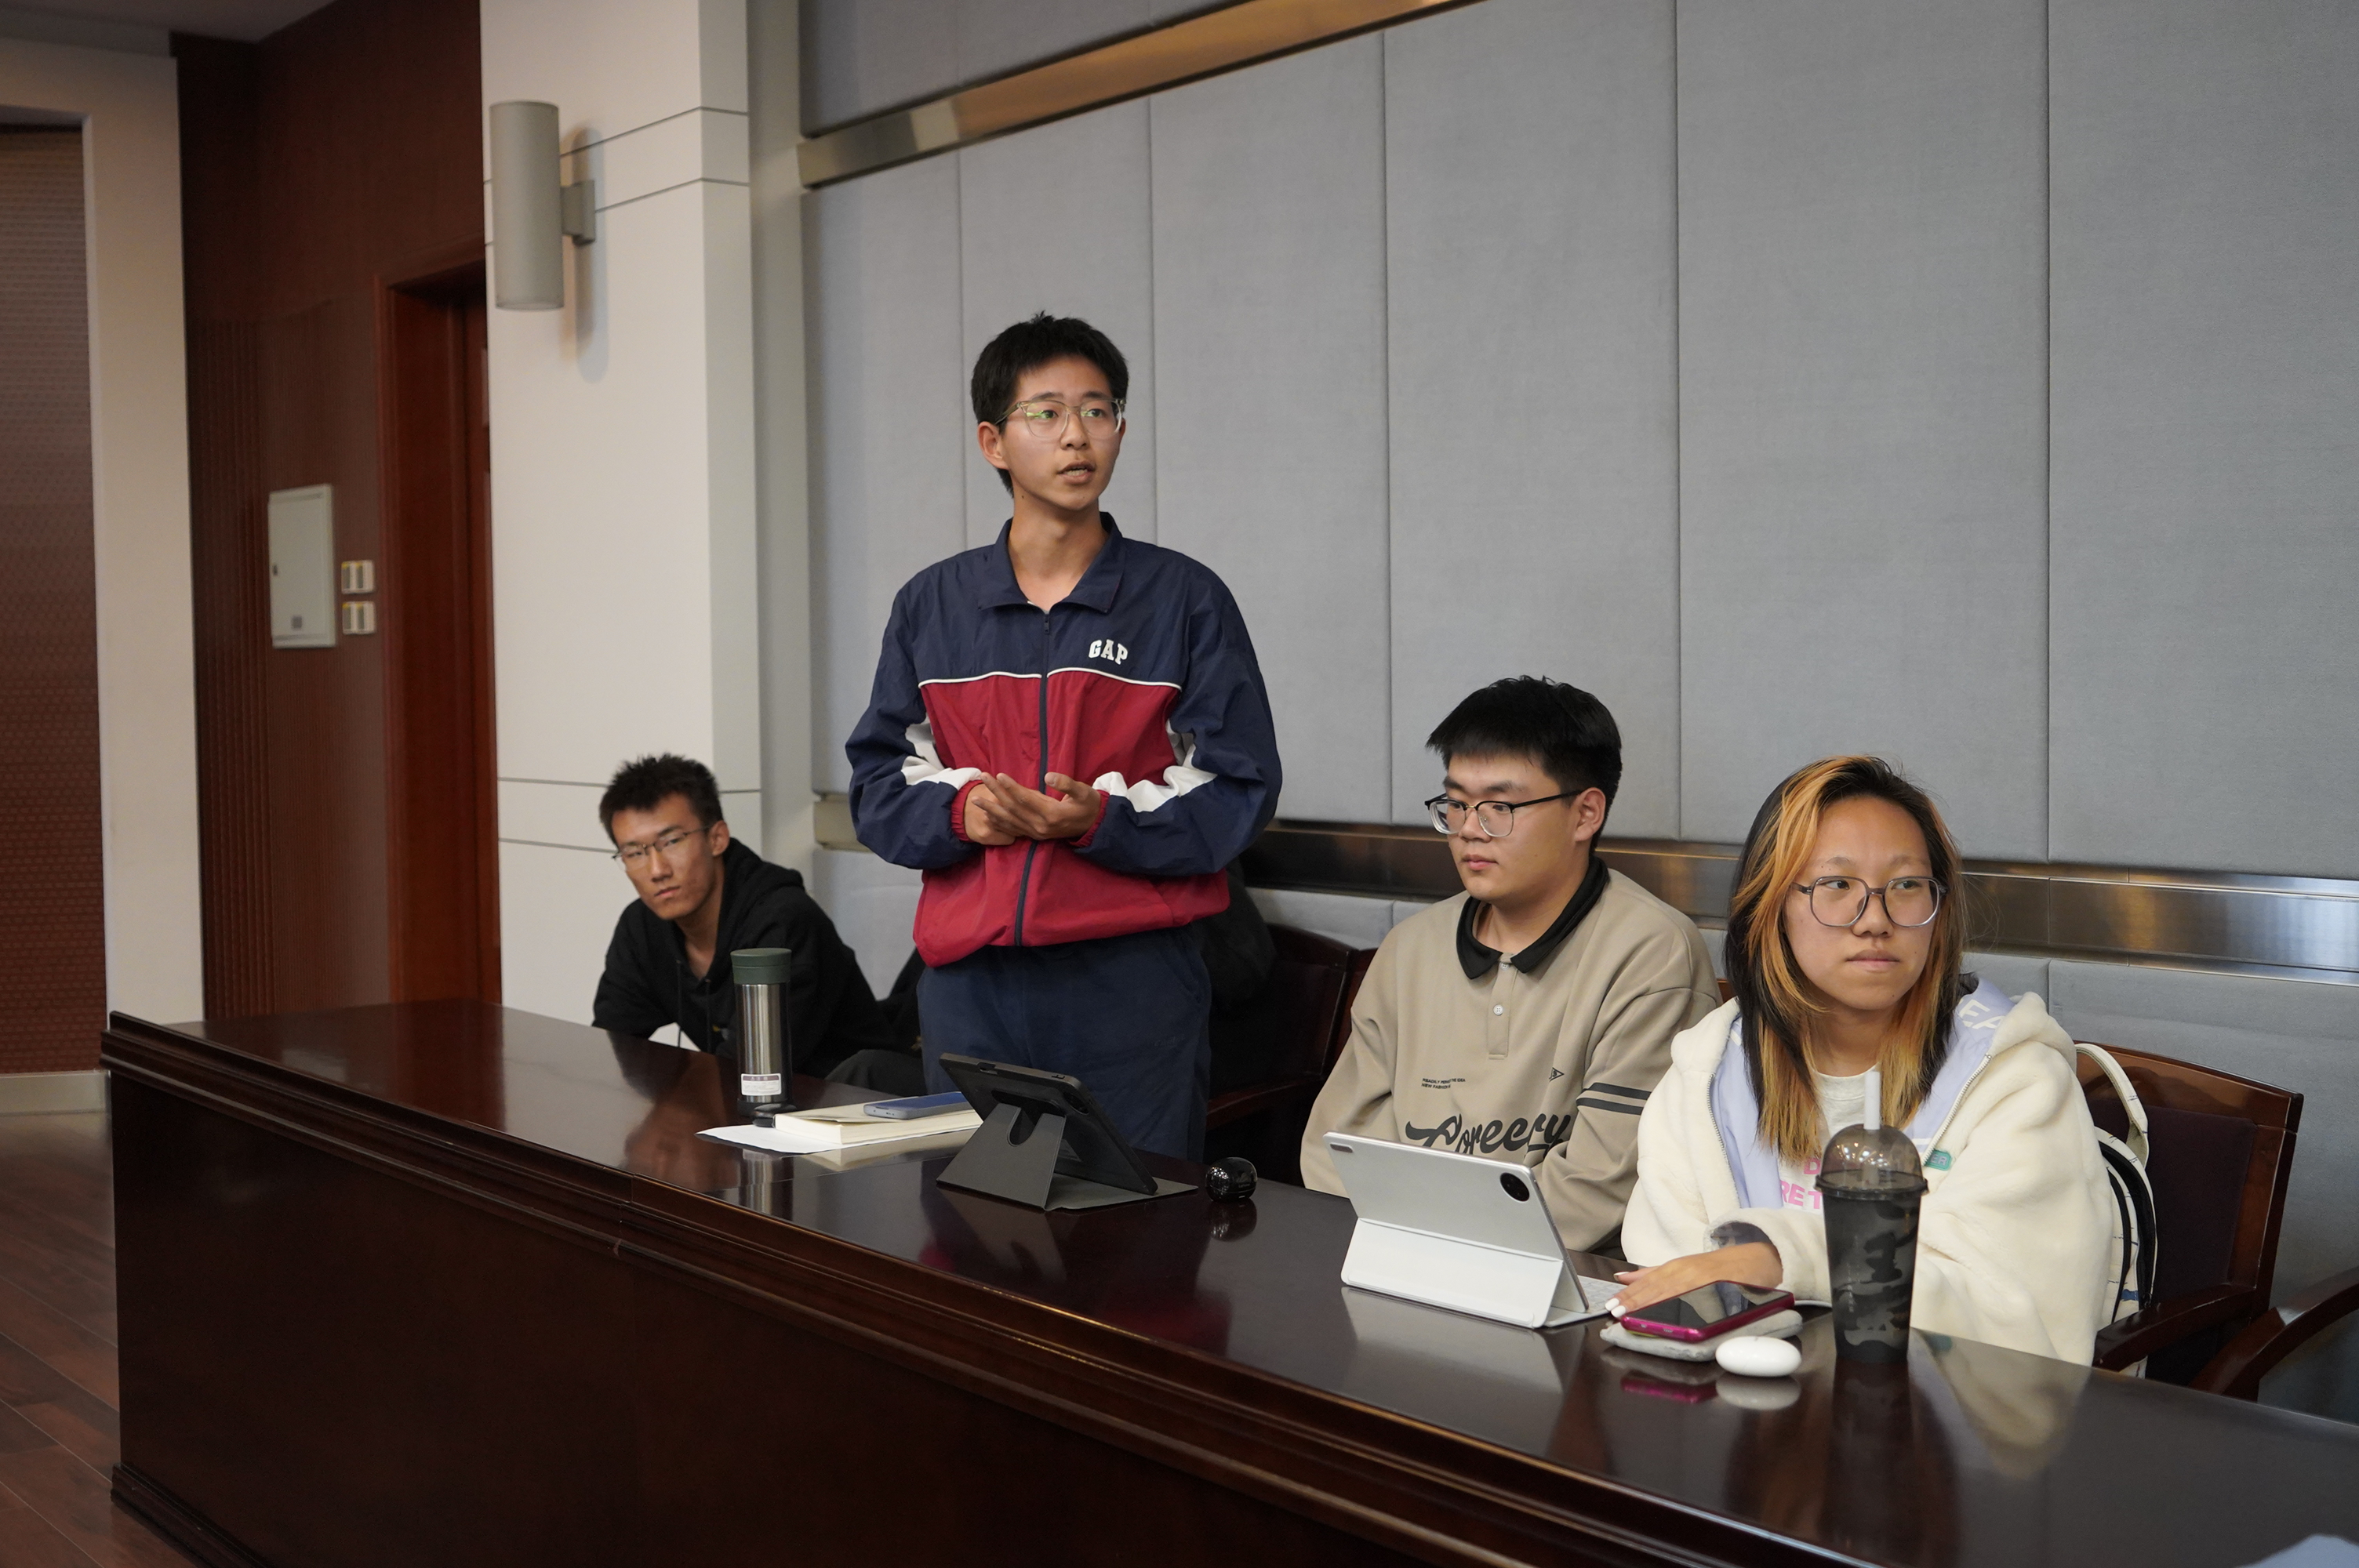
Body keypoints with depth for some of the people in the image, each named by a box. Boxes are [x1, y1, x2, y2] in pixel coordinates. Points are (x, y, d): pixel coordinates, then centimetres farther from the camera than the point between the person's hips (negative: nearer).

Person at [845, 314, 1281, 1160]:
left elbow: (1238, 789, -2)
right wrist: (958, 810, -10)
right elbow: (877, 784, 11)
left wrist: (1101, 819, -17)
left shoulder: (1185, 598, 3)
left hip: (1132, 977, -2)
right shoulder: (931, 605, 11)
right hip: (970, 983, 3)